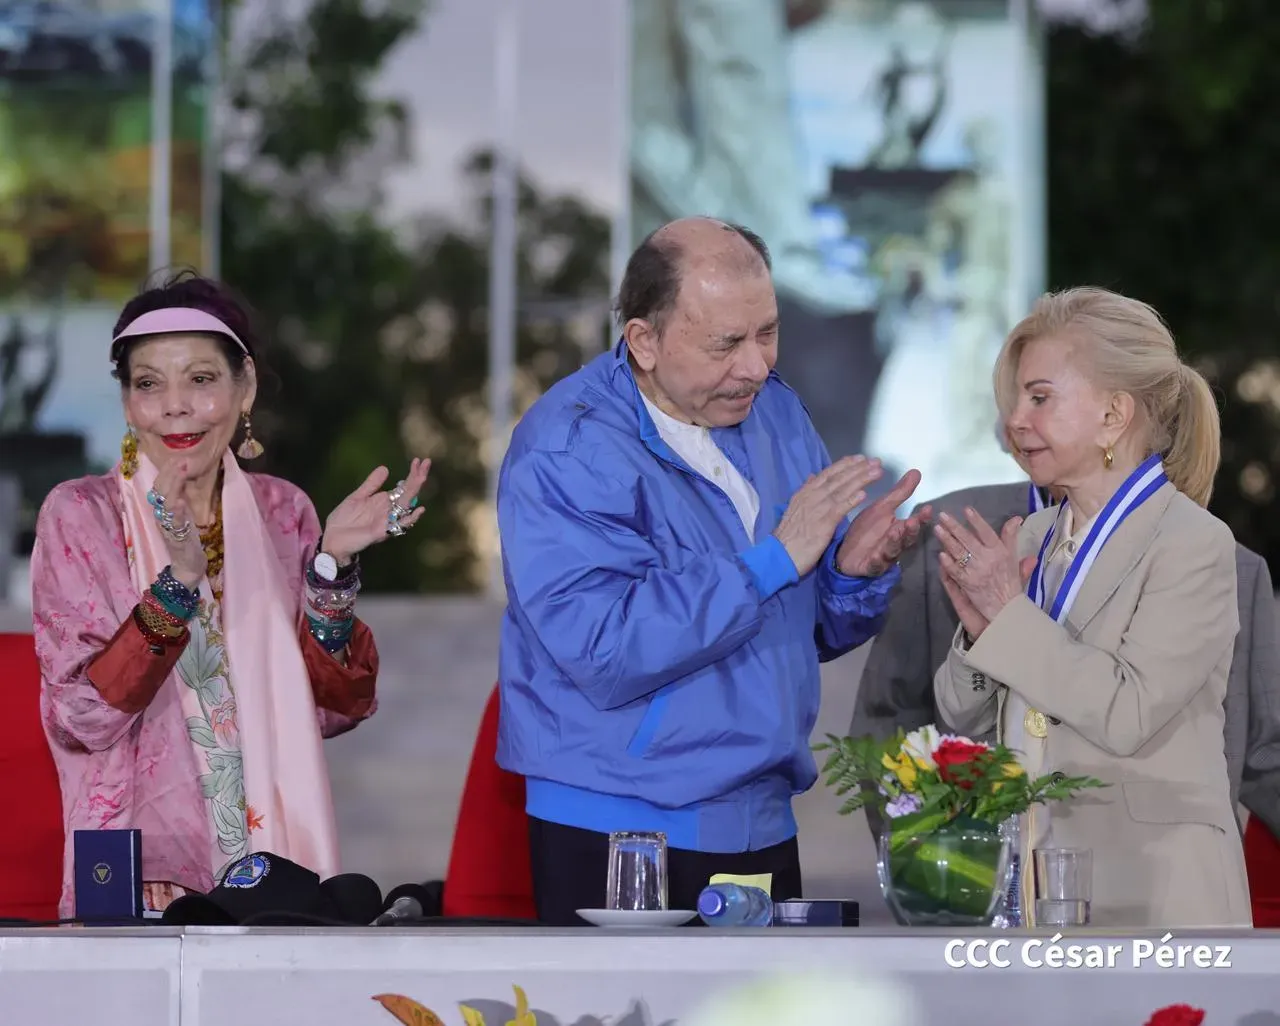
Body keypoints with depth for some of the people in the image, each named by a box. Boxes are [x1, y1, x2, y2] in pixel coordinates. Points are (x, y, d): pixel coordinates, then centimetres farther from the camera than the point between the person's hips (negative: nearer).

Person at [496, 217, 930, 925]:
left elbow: (818, 631, 14)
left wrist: (853, 573, -10)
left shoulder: (774, 410, 8)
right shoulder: (565, 453, -14)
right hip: (616, 839, -6)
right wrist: (774, 560, -23)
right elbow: (605, 653, -26)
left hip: (762, 832, 6)